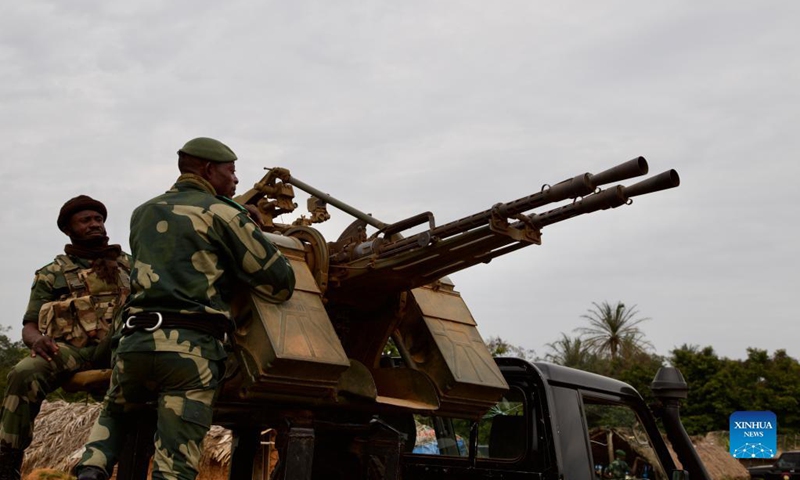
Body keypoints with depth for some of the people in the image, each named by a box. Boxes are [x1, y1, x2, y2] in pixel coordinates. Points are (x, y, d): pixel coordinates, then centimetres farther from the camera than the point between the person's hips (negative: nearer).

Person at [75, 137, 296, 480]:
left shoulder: (144, 213, 21)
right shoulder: (221, 213, 2)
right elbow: (281, 283, 0)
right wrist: (232, 277, 19)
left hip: (136, 339, 5)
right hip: (192, 347, -5)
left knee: (113, 416, 31)